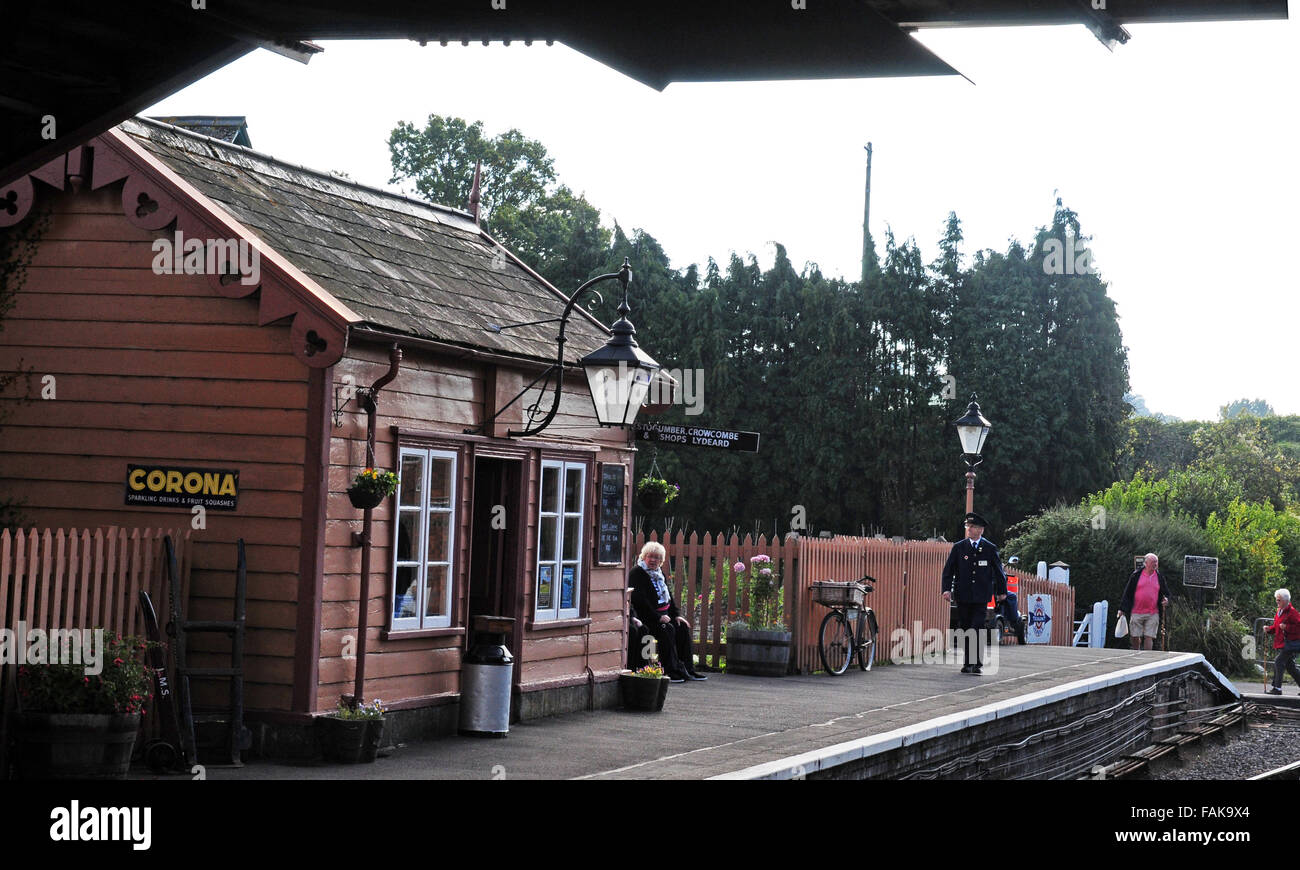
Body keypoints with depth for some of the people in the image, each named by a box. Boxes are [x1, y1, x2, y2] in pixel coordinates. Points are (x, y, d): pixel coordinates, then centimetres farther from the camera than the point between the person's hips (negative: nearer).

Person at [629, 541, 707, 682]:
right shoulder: (636, 574, -10)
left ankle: (688, 669, -7)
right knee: (667, 629, -29)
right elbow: (640, 600, -19)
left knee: (683, 627, -9)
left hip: (664, 614, 8)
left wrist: (676, 615, 6)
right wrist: (658, 617, -22)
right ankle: (671, 671, -27)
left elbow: (669, 595, 20)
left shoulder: (659, 573, 17)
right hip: (645, 616, -8)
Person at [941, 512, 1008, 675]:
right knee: (965, 629, 6)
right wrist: (947, 589, -7)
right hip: (963, 596, 2)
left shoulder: (990, 549, 4)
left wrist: (1001, 591, 14)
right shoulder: (959, 547, 5)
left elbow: (998, 571, 12)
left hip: (981, 596, -2)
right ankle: (967, 663, 15)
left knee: (977, 629, -11)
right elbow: (948, 570, 3)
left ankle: (977, 663, -10)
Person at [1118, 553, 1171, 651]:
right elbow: (1127, 592, 4)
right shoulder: (1136, 575, 1)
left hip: (1153, 614, 1)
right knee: (1134, 637, 2)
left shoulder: (1159, 577, 7)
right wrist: (1122, 609, 1)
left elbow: (1166, 593, 18)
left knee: (1149, 637, -5)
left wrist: (1166, 599, -6)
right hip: (1136, 613, -1)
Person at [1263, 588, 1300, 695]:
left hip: (1291, 644, -10)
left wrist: (1286, 627, -25)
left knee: (1278, 663, -14)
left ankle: (1277, 688, -11)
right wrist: (1269, 629, 7)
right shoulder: (1280, 611, 15)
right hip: (1283, 644, 10)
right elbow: (1276, 628, 25)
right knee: (1290, 667, 14)